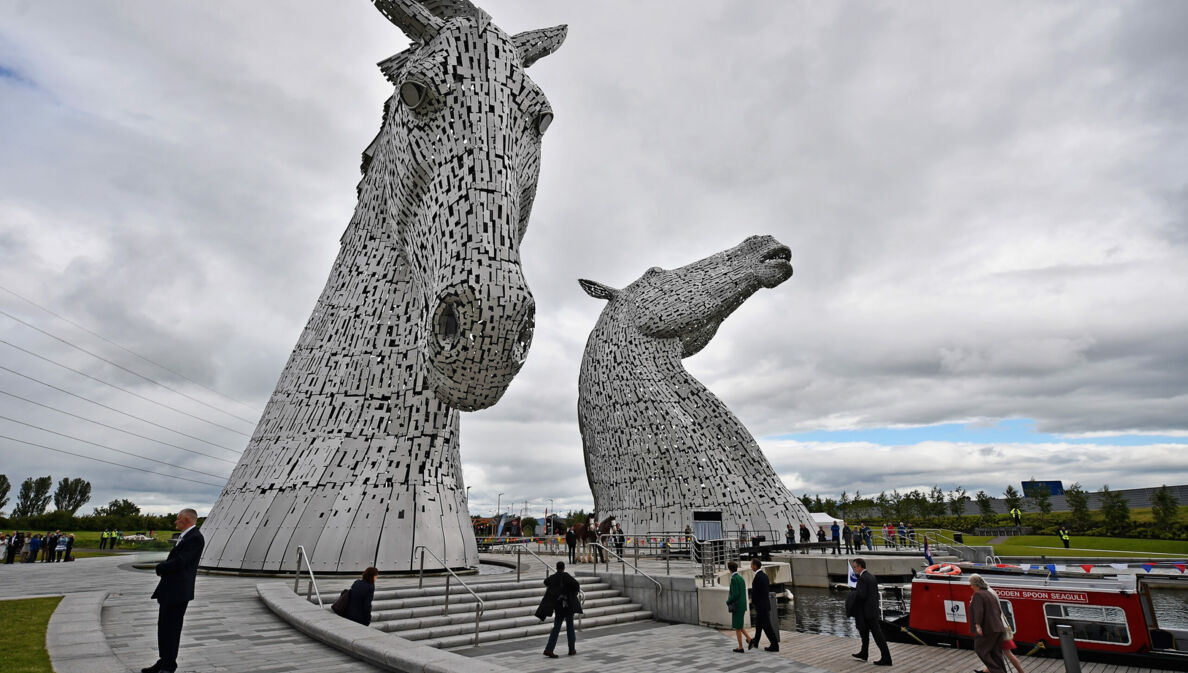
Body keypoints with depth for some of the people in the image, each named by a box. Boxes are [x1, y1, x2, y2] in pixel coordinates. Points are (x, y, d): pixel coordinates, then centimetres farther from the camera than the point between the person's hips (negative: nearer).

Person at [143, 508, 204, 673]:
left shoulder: (195, 538, -18)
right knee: (163, 627, 17)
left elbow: (179, 562, -23)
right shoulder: (183, 537, 16)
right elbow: (173, 560, 20)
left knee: (171, 629, -1)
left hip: (178, 592, -10)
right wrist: (163, 567, 0)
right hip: (168, 591, 10)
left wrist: (160, 567, -7)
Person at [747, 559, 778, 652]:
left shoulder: (757, 577, -22)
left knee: (767, 626, -1)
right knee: (758, 623, 21)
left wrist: (753, 601, 2)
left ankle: (774, 646, 4)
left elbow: (754, 592, -19)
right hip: (766, 603, 10)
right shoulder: (765, 575, 7)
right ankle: (755, 642, 35)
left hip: (761, 606, -10)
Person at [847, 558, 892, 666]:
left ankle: (886, 658, 1)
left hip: (867, 611, -10)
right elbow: (875, 593, 13)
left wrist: (852, 595, -7)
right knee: (864, 631, 20)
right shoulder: (872, 576, 9)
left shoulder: (862, 578, -20)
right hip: (873, 609, 10)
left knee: (877, 634, -4)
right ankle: (863, 654, 31)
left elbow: (862, 595, -24)